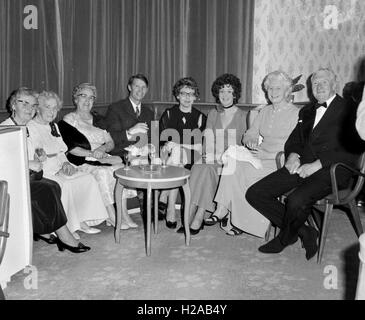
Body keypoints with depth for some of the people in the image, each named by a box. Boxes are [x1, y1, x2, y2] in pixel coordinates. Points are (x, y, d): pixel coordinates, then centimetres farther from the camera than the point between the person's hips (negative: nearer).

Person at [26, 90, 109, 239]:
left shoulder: (53, 126, 21)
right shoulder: (30, 128, -5)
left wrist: (65, 163, 0)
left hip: (58, 169, 8)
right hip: (42, 172, -7)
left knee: (88, 179, -13)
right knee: (64, 185, -33)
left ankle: (82, 222, -12)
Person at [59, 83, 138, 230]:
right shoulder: (68, 120, 6)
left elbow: (111, 143, 14)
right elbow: (71, 148, -6)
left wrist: (102, 148, -9)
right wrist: (92, 153, -18)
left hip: (102, 158, 5)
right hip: (81, 161, -4)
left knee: (121, 168, -25)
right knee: (102, 172, -34)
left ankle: (124, 214, -26)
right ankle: (111, 217, -28)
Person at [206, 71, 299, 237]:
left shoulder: (296, 114, -1)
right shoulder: (264, 112, 20)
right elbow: (249, 134, 19)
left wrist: (267, 154, -18)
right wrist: (251, 141, -7)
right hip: (261, 158, 6)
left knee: (246, 171, -29)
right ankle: (221, 210, -22)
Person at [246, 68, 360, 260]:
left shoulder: (348, 110, 0)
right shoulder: (306, 111, 23)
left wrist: (317, 165, -19)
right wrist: (292, 154, -1)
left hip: (330, 170, -7)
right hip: (302, 165, 7)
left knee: (297, 200, -35)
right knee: (254, 194, -9)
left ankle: (285, 238, 0)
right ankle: (303, 231, 0)